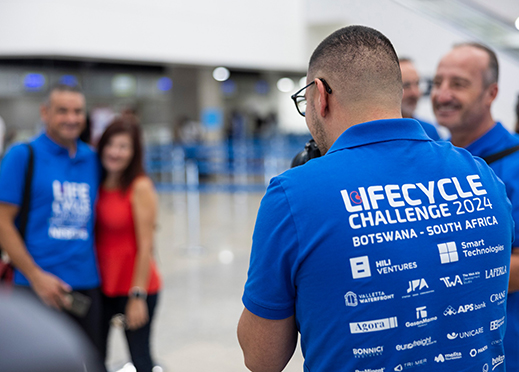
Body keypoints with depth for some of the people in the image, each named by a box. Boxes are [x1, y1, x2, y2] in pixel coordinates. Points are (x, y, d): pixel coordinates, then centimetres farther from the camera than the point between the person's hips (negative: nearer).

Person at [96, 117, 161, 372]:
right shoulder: (98, 185, 6)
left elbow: (145, 246, -13)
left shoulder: (140, 187, -11)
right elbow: (95, 237, 9)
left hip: (134, 287, -6)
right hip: (101, 286, 6)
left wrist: (138, 295, -15)